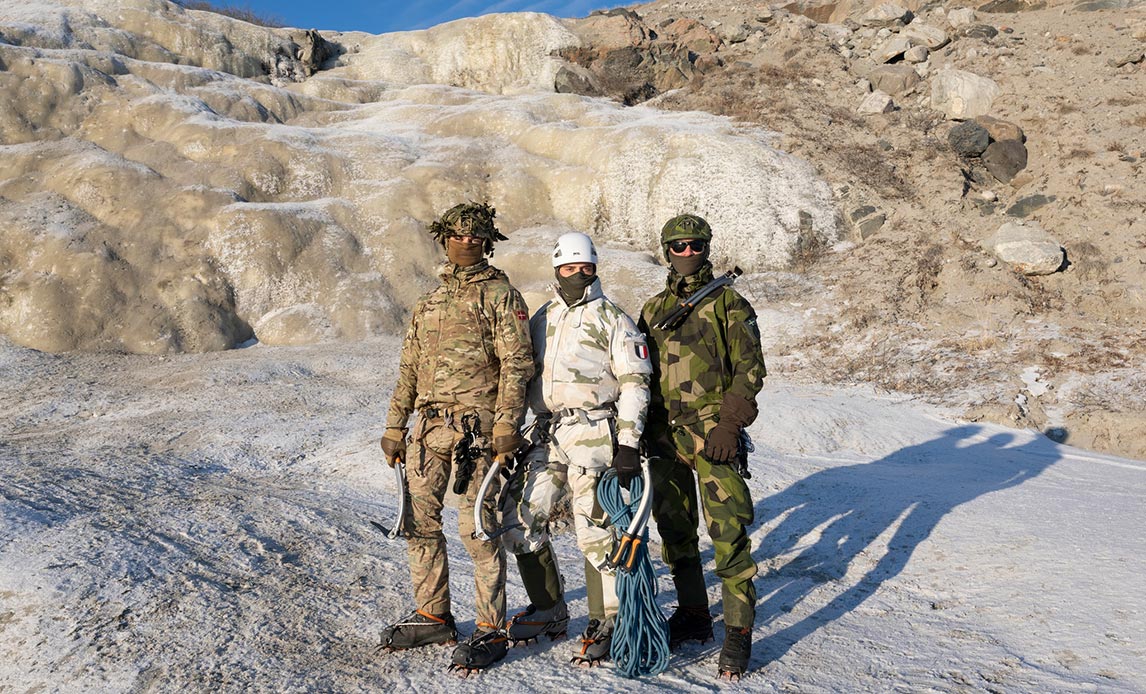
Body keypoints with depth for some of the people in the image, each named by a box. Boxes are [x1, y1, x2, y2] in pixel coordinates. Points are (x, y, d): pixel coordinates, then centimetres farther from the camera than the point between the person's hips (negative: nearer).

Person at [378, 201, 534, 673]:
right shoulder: (428, 303, 19)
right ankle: (433, 617, 25)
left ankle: (491, 630, 7)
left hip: (475, 426, -6)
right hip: (429, 426, 7)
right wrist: (395, 426, 17)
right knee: (419, 521, 9)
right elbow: (409, 369, 21)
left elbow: (517, 363, -8)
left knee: (477, 528, -5)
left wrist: (506, 424, -17)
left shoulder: (500, 294, 1)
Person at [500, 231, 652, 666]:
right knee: (519, 519, 2)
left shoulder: (612, 320, 2)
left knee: (594, 528, -8)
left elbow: (634, 383, -3)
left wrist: (628, 444, -11)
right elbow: (523, 377, 23)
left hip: (594, 432, -6)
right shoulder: (541, 320, 19)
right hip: (547, 435, 6)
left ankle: (605, 623, 9)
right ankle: (549, 609, 20)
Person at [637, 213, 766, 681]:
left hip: (713, 432, -5)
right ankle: (692, 615, 28)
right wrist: (641, 433, 12)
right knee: (674, 531, 12)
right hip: (664, 434, 5)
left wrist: (728, 425, -14)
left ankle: (738, 633, 2)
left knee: (729, 534, -8)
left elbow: (749, 368, -4)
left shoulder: (728, 303, 1)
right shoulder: (654, 308, 15)